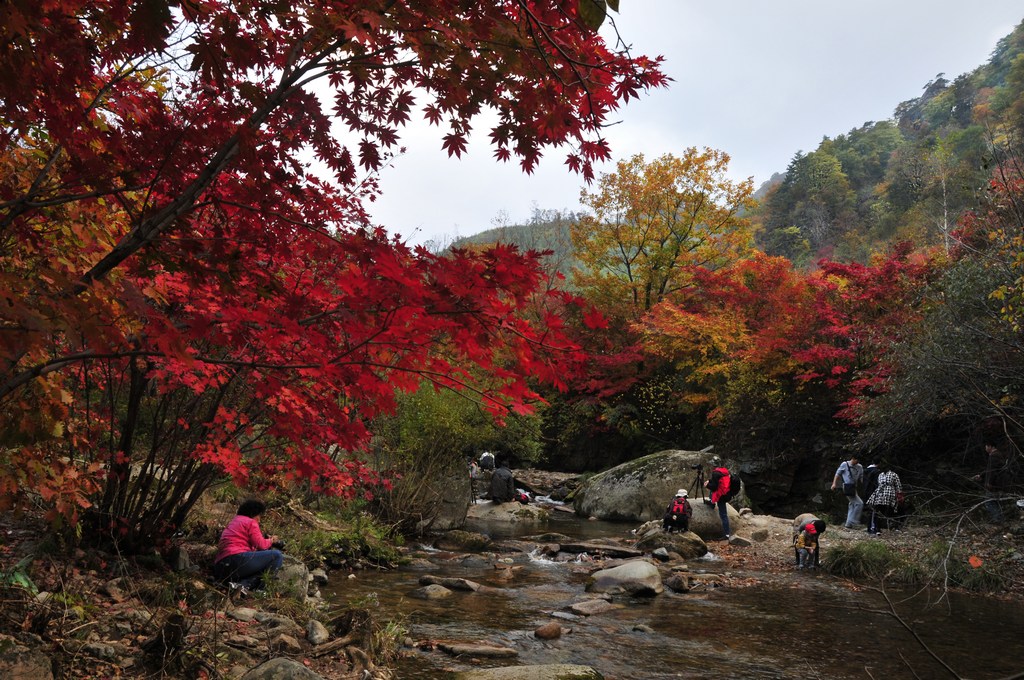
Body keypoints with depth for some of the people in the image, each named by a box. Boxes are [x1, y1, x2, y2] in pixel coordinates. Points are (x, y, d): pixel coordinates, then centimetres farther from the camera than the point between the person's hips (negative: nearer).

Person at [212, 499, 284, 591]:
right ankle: (245, 584, -19)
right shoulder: (250, 522, 6)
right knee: (277, 556, -10)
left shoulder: (232, 522, 32)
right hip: (236, 559, -9)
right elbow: (261, 545, -1)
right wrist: (271, 540, 19)